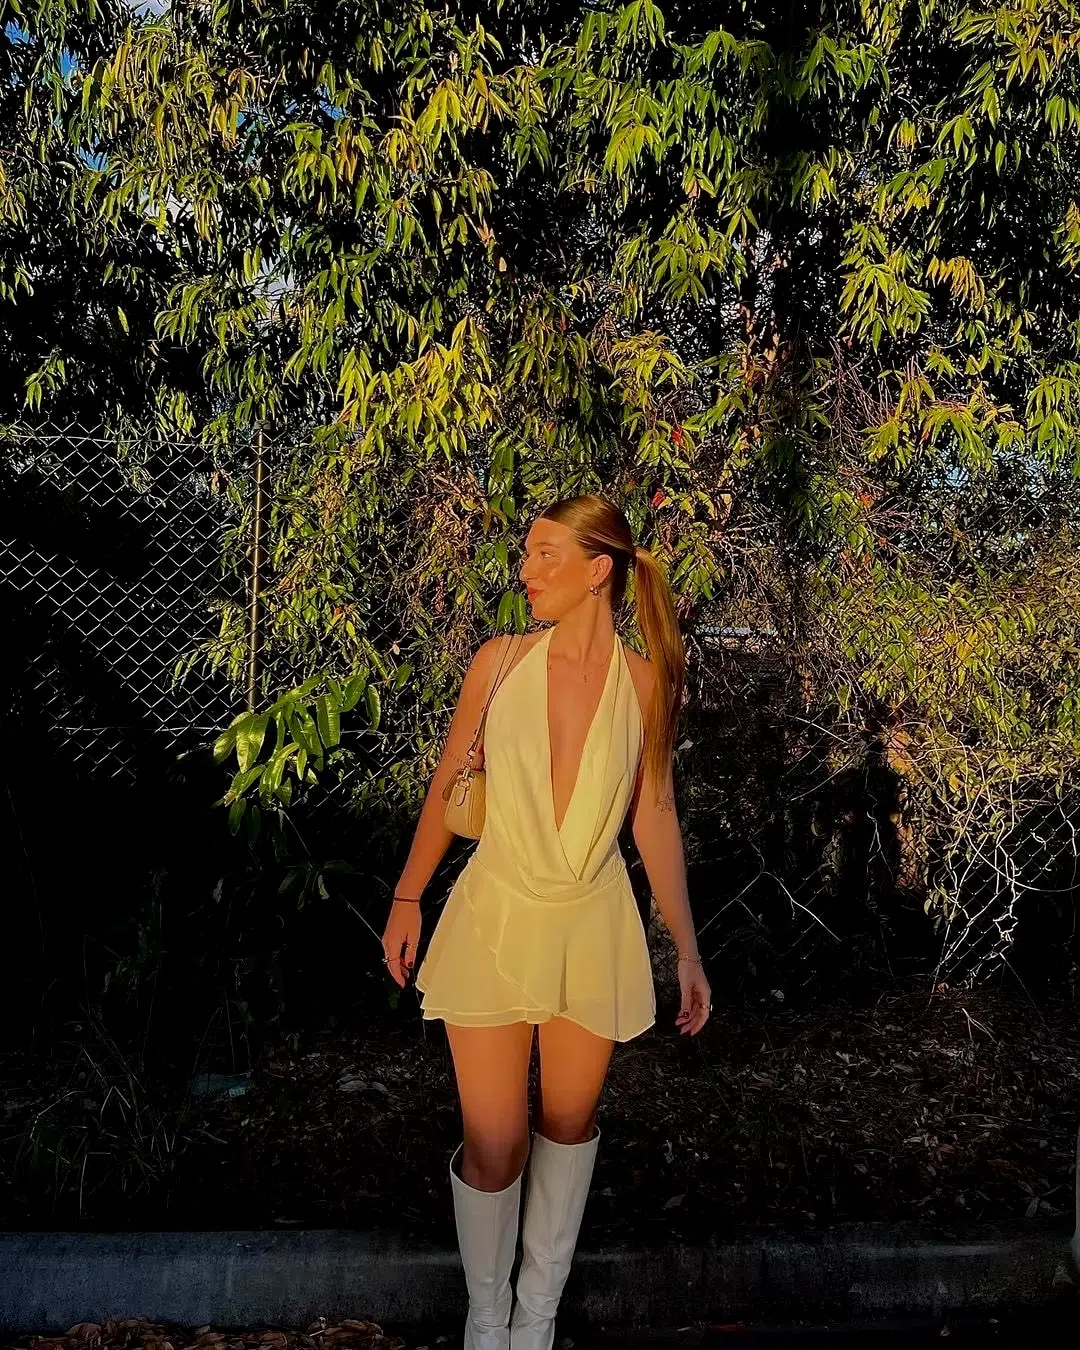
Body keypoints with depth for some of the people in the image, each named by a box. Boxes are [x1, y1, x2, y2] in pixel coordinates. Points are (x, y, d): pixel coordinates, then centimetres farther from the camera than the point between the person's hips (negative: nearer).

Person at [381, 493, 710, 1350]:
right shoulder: (499, 662, -6)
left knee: (570, 1123, 16)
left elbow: (655, 815, 2)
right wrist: (408, 899, 7)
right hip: (495, 920, 0)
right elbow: (447, 788, 4)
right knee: (493, 1146, 4)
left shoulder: (645, 681, -6)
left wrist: (688, 950, 3)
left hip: (594, 926, 1)